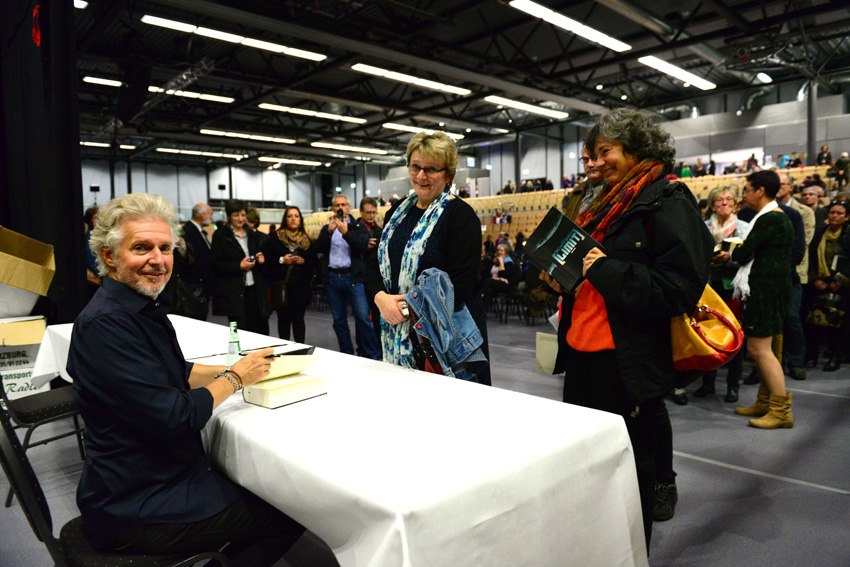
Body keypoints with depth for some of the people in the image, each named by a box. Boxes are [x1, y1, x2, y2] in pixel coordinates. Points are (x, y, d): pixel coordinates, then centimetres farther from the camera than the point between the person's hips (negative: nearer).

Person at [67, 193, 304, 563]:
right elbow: (175, 419, -27)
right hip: (132, 511, -9)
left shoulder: (142, 306, 5)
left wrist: (235, 369, 3)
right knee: (289, 516, -2)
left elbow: (178, 372, 17)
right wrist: (235, 378, -12)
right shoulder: (105, 324, -26)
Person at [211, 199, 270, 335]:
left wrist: (261, 260, 3)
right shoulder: (220, 235, 1)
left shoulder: (253, 235, 17)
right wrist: (239, 266, -16)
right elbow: (216, 264, -5)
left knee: (261, 330, 1)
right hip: (233, 292, -4)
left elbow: (260, 256, 26)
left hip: (255, 289, 5)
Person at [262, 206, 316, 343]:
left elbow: (314, 262, 10)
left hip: (301, 286, 1)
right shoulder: (275, 238, 5)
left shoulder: (306, 240, 11)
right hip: (281, 285, -1)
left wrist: (303, 261, -8)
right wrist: (281, 260, -12)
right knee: (283, 318, 3)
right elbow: (265, 257, -1)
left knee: (298, 319, 2)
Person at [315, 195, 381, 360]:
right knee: (339, 320, 8)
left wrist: (346, 233, -19)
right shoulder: (327, 228, 16)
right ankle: (347, 356, 19)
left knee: (363, 318, -10)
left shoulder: (358, 227, 8)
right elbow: (318, 248, 1)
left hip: (352, 278, -3)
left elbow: (363, 246, -9)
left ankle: (374, 356, -2)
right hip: (332, 278, 3)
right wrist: (329, 231, -11)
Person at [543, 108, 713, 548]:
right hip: (583, 353, 9)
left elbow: (681, 290, -20)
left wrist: (607, 270, -21)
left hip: (626, 363, -9)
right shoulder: (609, 205, 16)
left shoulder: (669, 204, -10)